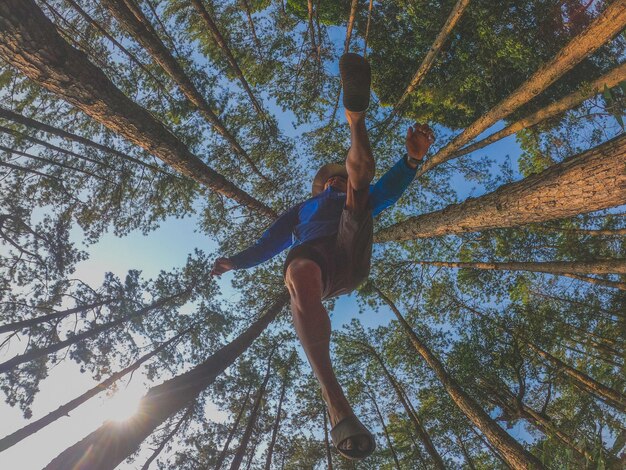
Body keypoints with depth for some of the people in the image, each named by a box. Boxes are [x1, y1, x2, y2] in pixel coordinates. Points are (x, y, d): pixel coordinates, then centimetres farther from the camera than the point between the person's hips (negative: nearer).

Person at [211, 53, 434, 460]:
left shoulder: (358, 202, 38)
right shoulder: (303, 210, 41)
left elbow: (391, 187, 19)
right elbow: (271, 242, 30)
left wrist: (413, 159, 0)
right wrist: (237, 261, 14)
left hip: (352, 257, 1)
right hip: (312, 257, 0)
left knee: (361, 168, -6)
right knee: (300, 279, -42)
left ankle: (356, 115, -39)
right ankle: (337, 404, -52)